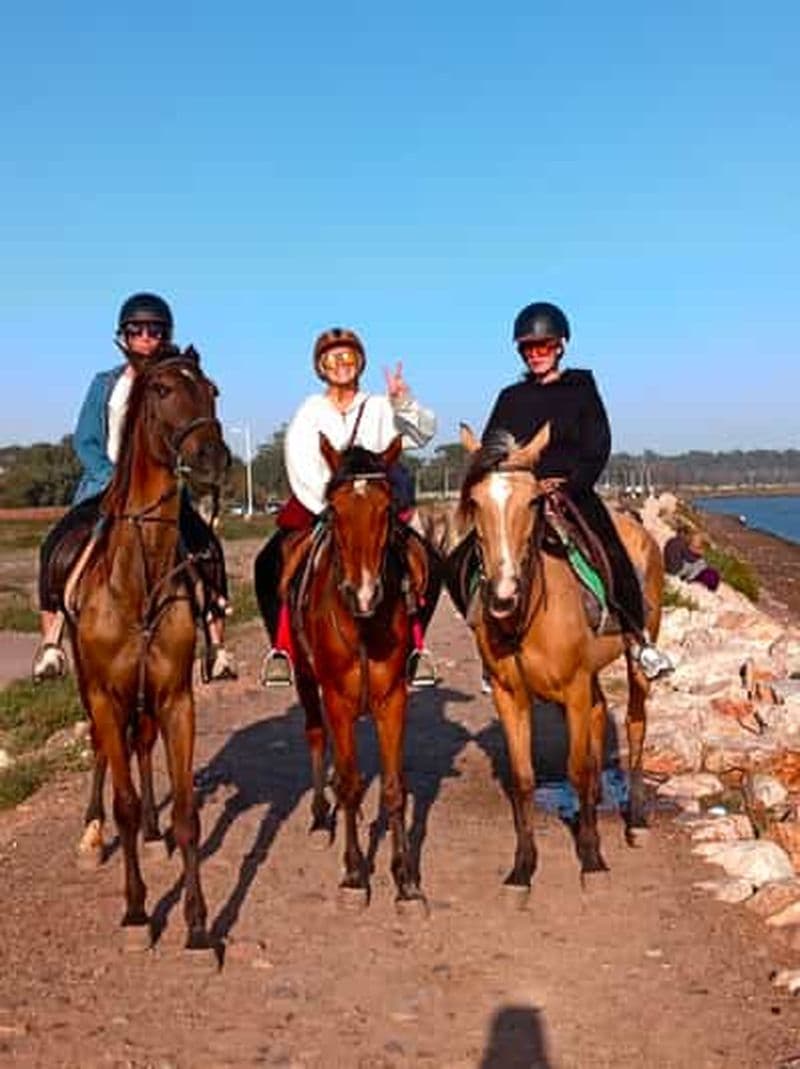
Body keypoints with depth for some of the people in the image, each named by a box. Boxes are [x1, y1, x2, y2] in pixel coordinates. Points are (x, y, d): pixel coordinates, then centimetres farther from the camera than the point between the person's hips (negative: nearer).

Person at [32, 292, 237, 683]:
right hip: (107, 486, 1)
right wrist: (116, 481, -12)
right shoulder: (105, 384, 9)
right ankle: (50, 641, -14)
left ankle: (217, 644, -20)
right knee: (57, 545, -22)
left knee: (207, 545, -25)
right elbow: (85, 441, 3)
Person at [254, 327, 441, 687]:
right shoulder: (310, 411, 4)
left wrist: (404, 403, -24)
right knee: (270, 565, -22)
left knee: (428, 566, -16)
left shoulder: (378, 408, 7)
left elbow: (423, 432, -6)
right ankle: (282, 646, -6)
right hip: (315, 507, -1)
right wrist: (330, 509, -17)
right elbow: (301, 468, -6)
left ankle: (415, 644, 0)